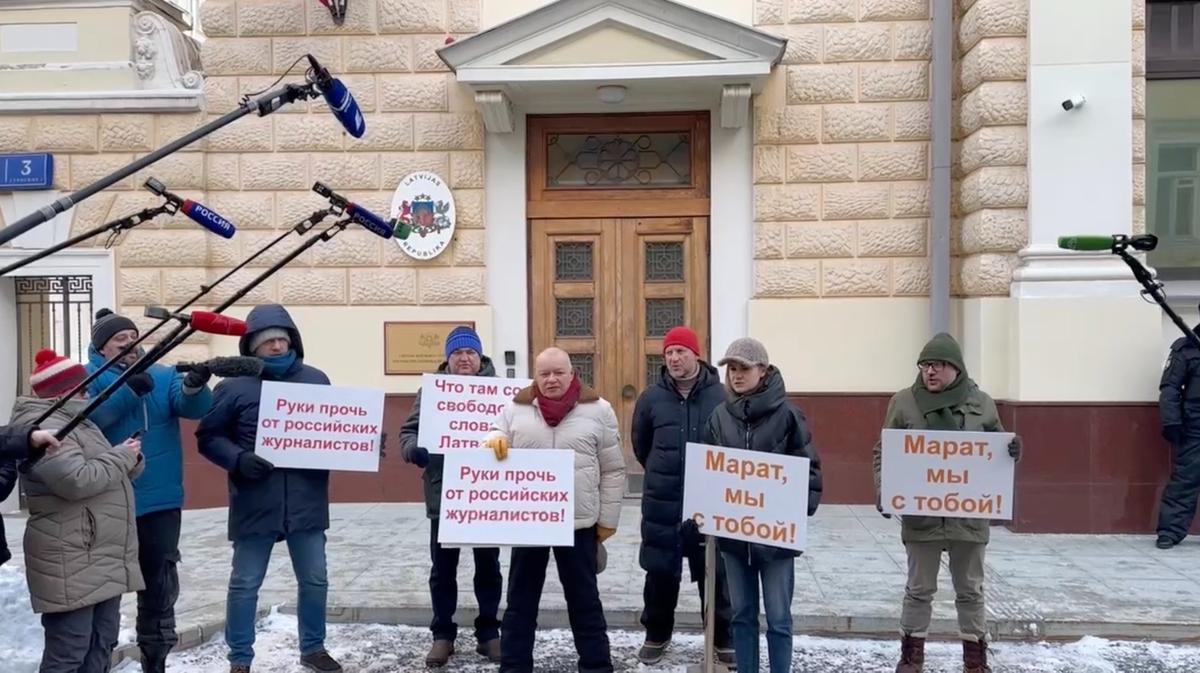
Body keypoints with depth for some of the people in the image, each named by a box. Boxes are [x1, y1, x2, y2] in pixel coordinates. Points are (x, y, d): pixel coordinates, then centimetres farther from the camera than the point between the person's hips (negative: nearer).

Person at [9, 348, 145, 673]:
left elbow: (103, 475, 23)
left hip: (102, 558, 10)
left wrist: (130, 460, 2)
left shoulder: (76, 422, 20)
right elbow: (76, 480, -25)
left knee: (102, 642, 15)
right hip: (72, 563, -10)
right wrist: (122, 457, -11)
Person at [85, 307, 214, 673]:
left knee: (160, 583, 13)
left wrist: (195, 385, -31)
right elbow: (85, 418, -19)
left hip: (161, 500, 3)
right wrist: (128, 390, -32)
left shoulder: (164, 375, 8)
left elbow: (194, 407, -9)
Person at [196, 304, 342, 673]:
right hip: (255, 504, -3)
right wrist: (238, 460, -19)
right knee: (245, 584, 9)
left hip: (307, 502, 3)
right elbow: (208, 437, -2)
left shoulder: (315, 380, 5)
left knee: (315, 580, 13)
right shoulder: (234, 386, -5)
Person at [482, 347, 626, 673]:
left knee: (584, 599, 10)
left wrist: (608, 519, 1)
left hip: (579, 522, -2)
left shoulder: (598, 410, -3)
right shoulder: (516, 407, 2)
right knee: (520, 599, 11)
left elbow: (613, 470, 1)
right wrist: (494, 439, -13)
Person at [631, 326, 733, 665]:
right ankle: (657, 635, 30)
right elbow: (640, 446, 12)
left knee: (715, 574, 9)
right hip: (662, 503, 1)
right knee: (660, 573, 12)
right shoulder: (651, 398, -1)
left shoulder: (720, 395, -6)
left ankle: (722, 639, 25)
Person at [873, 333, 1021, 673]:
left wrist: (1012, 449, -11)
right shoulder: (903, 402, -4)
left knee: (970, 590, 14)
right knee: (919, 589, 10)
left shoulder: (981, 403, 1)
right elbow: (883, 452, 0)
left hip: (969, 515, 1)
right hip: (920, 515, -1)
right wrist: (882, 488, -14)